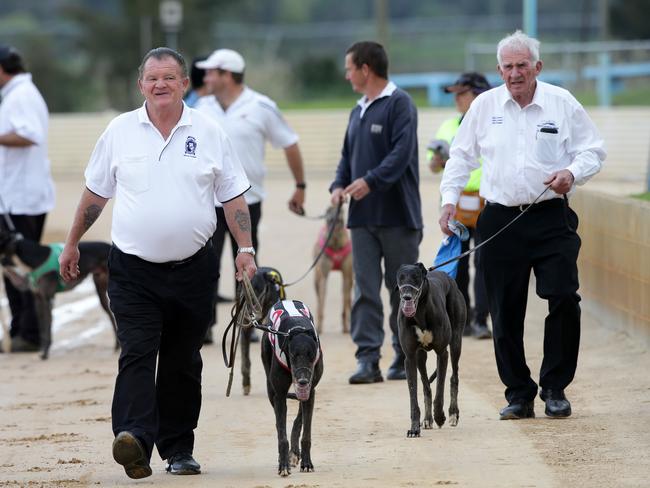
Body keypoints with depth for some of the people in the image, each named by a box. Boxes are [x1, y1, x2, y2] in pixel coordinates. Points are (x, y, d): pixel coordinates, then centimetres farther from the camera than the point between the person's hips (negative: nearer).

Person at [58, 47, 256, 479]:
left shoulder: (208, 133, 3)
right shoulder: (120, 132, 3)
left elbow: (233, 198, 7)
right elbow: (95, 193, 13)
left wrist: (246, 250, 0)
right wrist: (72, 244, 16)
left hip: (193, 268, 1)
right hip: (133, 269, -1)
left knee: (183, 363, 8)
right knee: (137, 354, -15)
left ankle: (179, 450, 17)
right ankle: (135, 441, -28)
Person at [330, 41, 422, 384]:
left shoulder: (399, 104, -8)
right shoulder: (358, 111, 16)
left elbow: (402, 152, -18)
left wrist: (371, 181, -27)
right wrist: (339, 185, 3)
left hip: (397, 215, -7)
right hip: (363, 216, 7)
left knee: (402, 289, 3)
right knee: (365, 289, -1)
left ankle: (406, 358, 12)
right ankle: (368, 359, -4)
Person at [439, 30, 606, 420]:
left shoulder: (562, 103, 2)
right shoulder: (485, 106, 7)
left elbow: (592, 151, 5)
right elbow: (462, 155, 15)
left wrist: (572, 173, -14)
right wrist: (450, 197, 4)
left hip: (551, 216, -2)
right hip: (501, 220, 2)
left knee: (563, 299, -11)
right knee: (506, 313, 2)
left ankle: (555, 389, 4)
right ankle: (519, 395, 12)